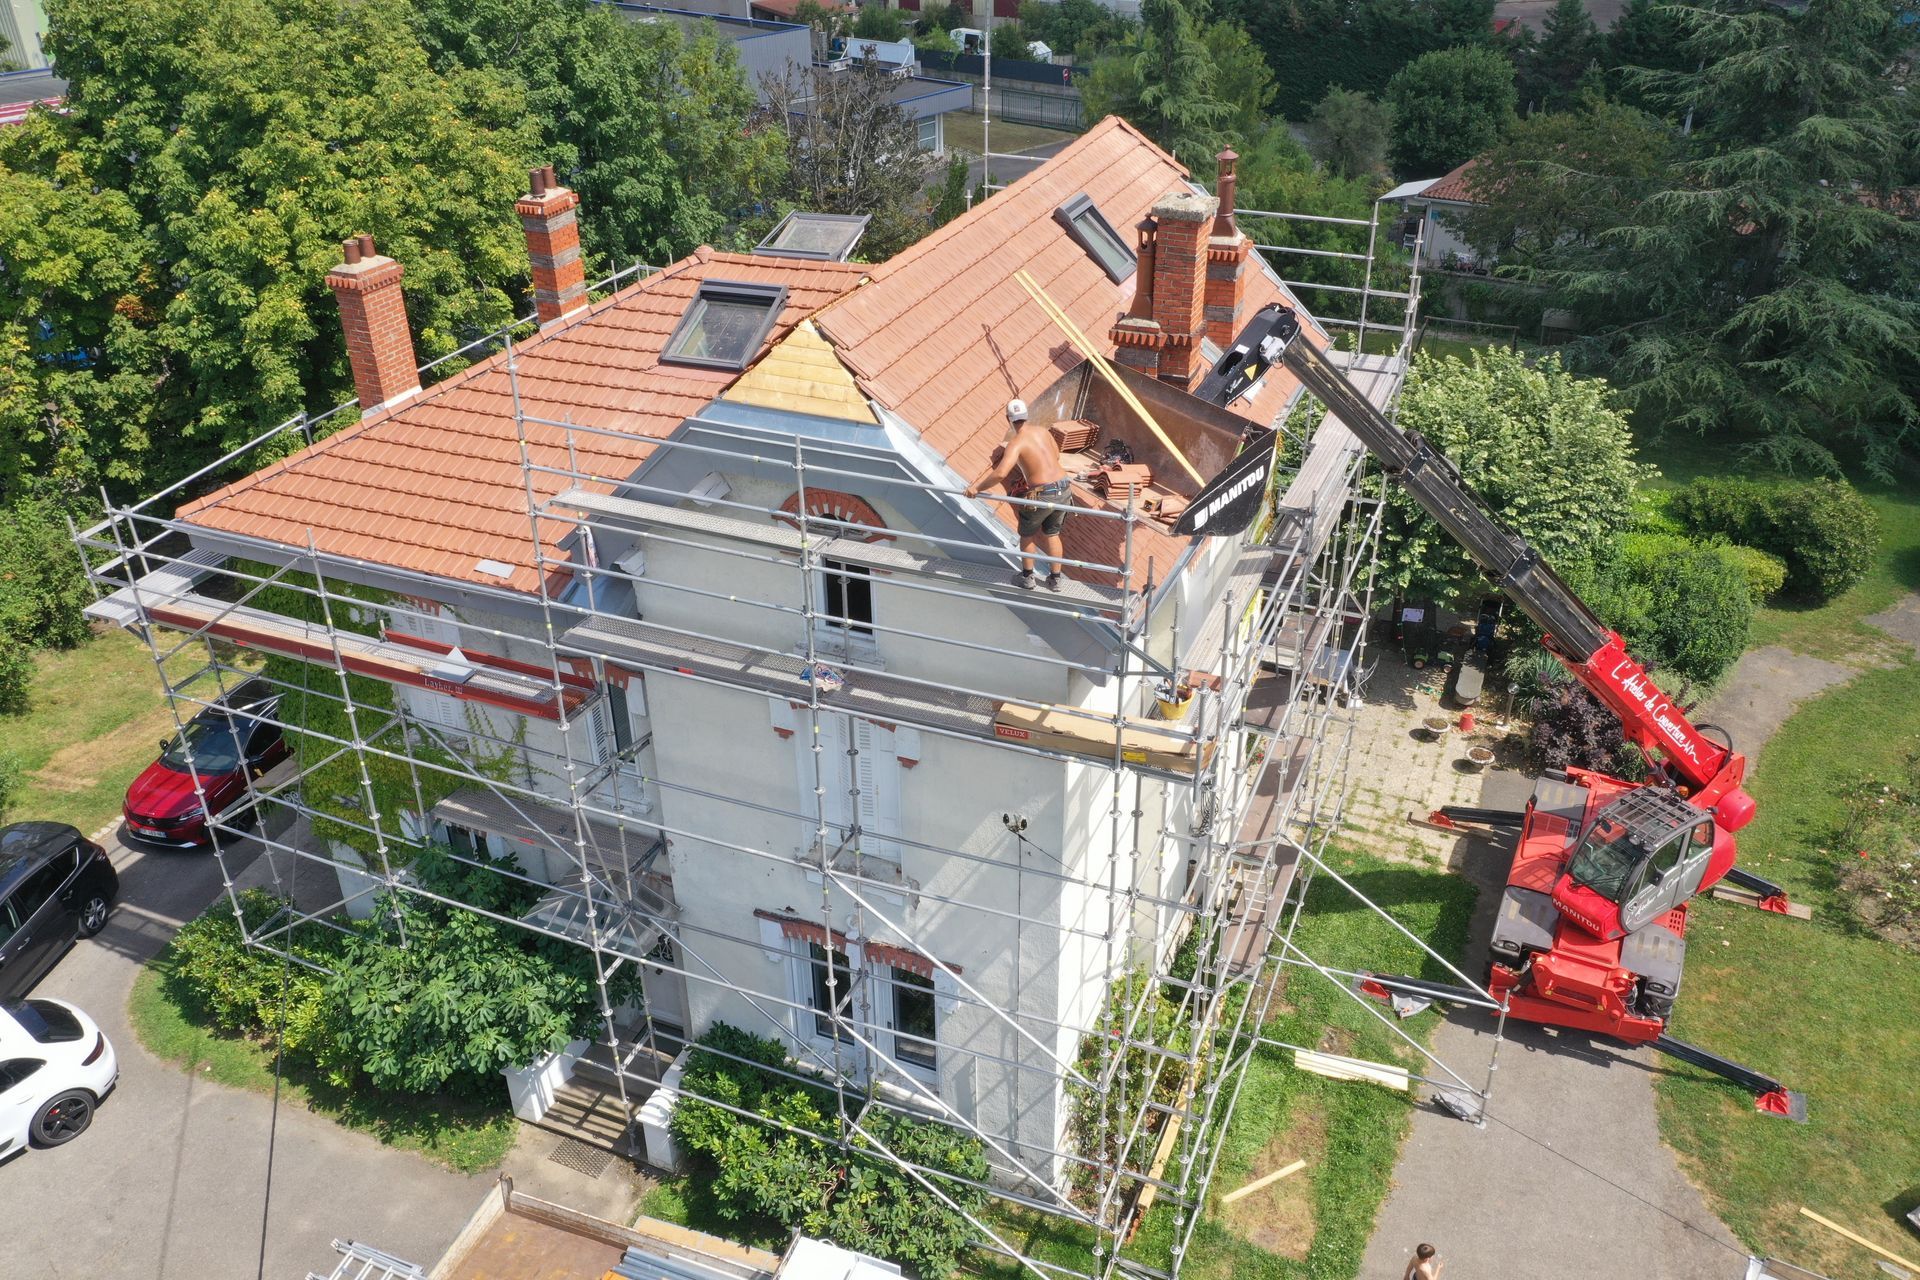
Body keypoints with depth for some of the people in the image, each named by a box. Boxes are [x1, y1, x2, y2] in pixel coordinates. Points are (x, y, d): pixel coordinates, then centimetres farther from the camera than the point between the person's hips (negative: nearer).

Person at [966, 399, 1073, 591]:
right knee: (1052, 534, 26)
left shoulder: (1016, 443, -12)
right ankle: (1055, 579, 31)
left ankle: (1027, 577, 34)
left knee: (1027, 534, 21)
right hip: (1064, 490, 6)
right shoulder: (1042, 430, 8)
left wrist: (977, 487, -16)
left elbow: (1000, 473, -27)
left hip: (1042, 495, -6)